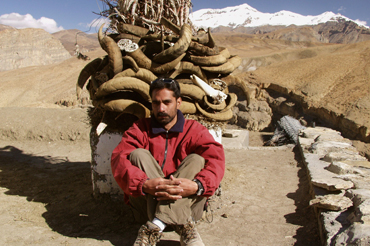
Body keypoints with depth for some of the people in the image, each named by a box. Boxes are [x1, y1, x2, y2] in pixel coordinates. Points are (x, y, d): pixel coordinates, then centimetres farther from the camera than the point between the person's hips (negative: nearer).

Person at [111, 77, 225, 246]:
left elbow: (216, 159, -14)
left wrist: (197, 186, -36)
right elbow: (119, 159, -14)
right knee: (138, 154, -17)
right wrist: (144, 184, -35)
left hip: (185, 203, 0)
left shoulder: (194, 130, 5)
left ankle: (156, 225, -35)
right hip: (146, 202, 1)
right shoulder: (139, 129, 5)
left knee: (197, 160, -19)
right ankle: (182, 224, -33)